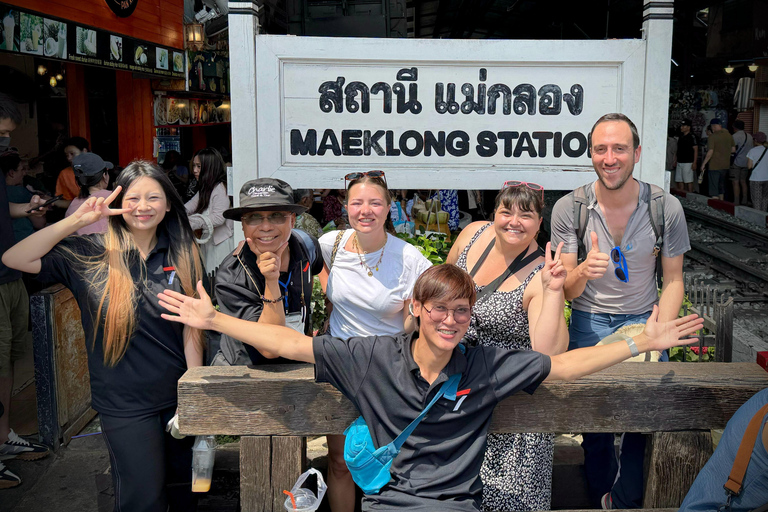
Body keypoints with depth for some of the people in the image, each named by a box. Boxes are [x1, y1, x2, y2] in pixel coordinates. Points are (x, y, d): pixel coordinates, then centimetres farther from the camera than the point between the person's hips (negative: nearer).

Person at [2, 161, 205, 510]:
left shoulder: (182, 255, 0)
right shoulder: (89, 255, -5)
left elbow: (192, 325, 0)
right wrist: (76, 220, -20)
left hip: (177, 394, 3)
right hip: (125, 403, -2)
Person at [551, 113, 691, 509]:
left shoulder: (667, 209, -9)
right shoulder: (568, 209, -10)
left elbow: (673, 280, 2)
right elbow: (567, 291, -6)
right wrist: (583, 272, -30)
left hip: (644, 318, 1)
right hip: (589, 321, 0)